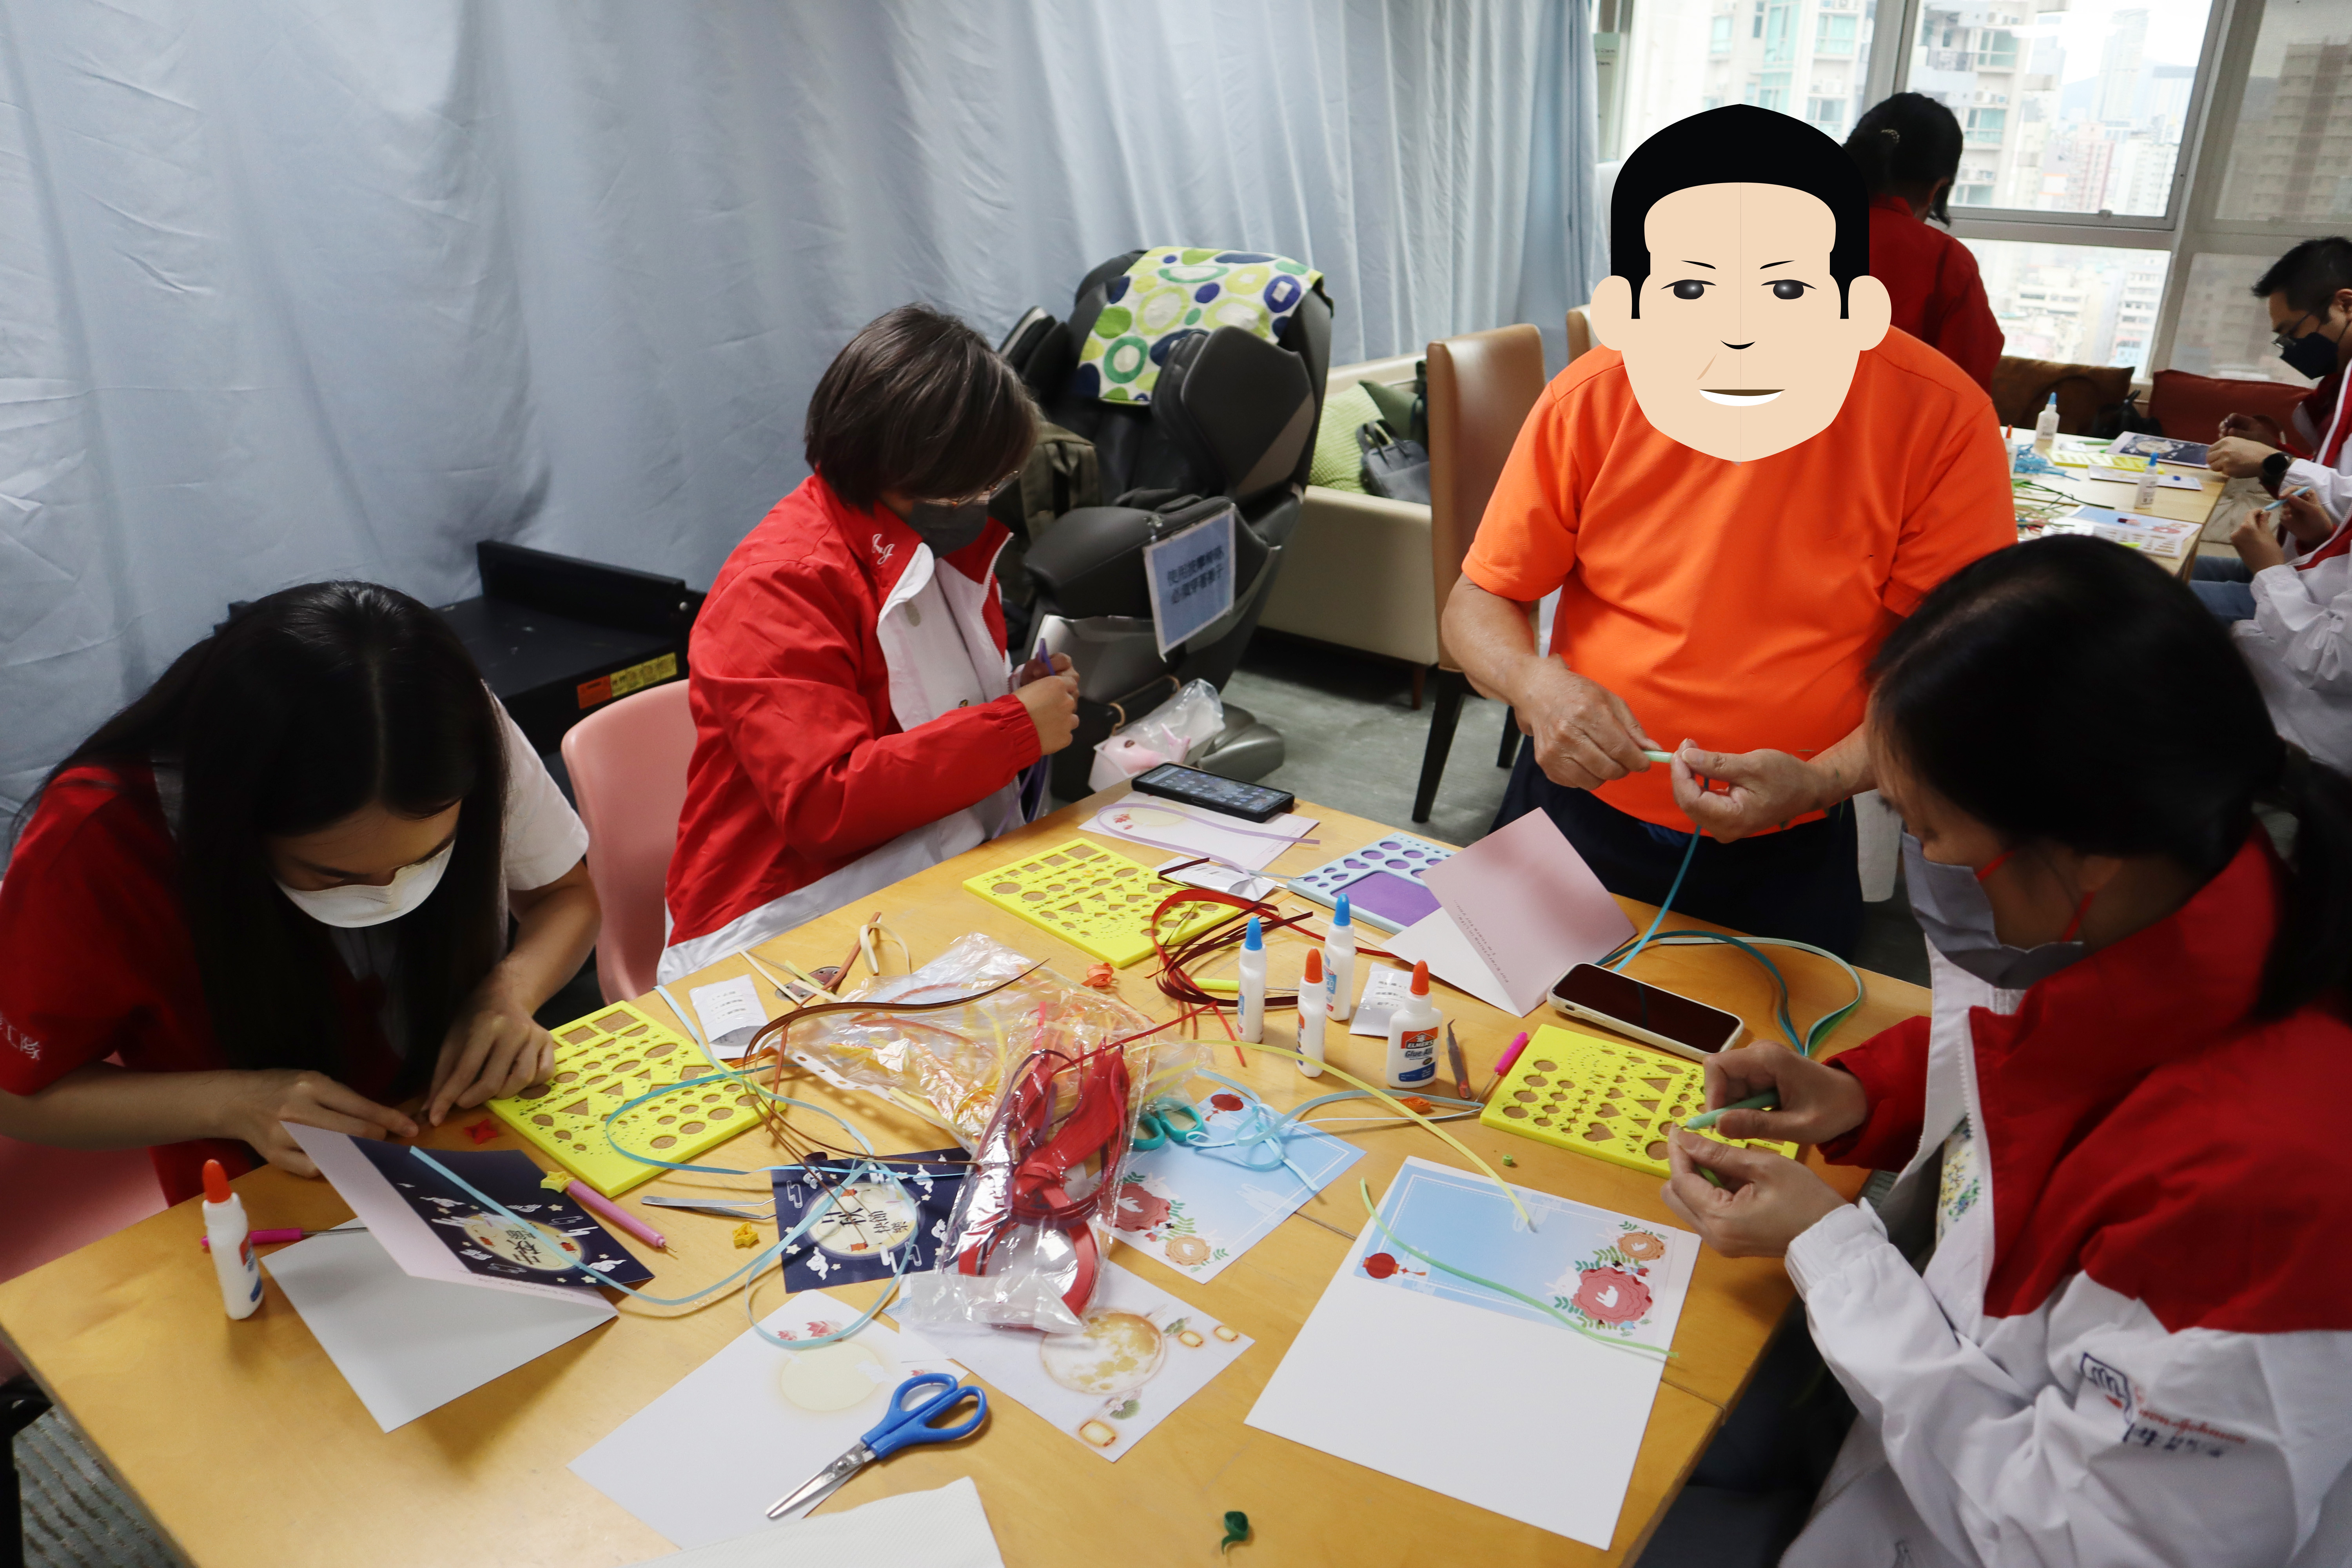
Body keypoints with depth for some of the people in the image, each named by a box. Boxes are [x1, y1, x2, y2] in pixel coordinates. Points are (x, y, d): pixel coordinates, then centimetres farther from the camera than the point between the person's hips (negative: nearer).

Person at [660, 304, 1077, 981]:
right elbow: (825, 802, -24)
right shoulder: (778, 586, -16)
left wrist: (1030, 694, 6)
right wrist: (1017, 729, -20)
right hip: (791, 920, -8)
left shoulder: (948, 540, 12)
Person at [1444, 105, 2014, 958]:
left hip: (1787, 855, -1)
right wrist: (1535, 684, -28)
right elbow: (1479, 604, -6)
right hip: (1577, 806, 2)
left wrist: (1822, 780, -29)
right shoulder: (1587, 405, -15)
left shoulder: (1939, 420, -18)